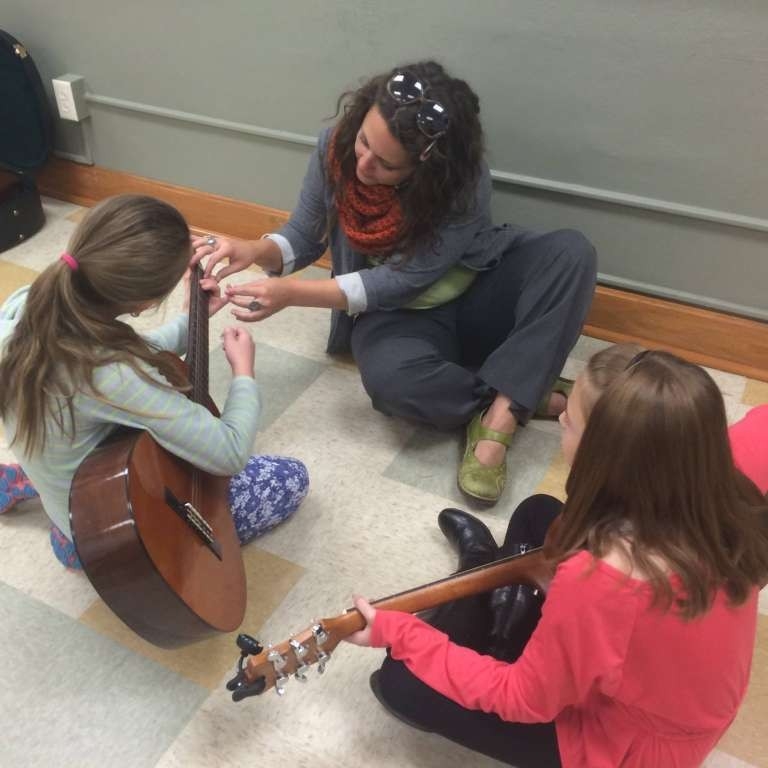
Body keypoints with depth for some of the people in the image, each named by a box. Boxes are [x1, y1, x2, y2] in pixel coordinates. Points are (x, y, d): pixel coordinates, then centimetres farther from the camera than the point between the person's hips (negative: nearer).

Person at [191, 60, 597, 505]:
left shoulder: (467, 183, -26)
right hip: (398, 314, 0)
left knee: (571, 250, -27)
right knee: (391, 380, -37)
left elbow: (400, 280, -26)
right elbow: (304, 238, -3)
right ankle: (530, 395, -15)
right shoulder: (336, 148, -16)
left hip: (475, 300, 0)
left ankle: (497, 421, -34)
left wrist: (290, 294, -32)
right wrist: (255, 251, -25)